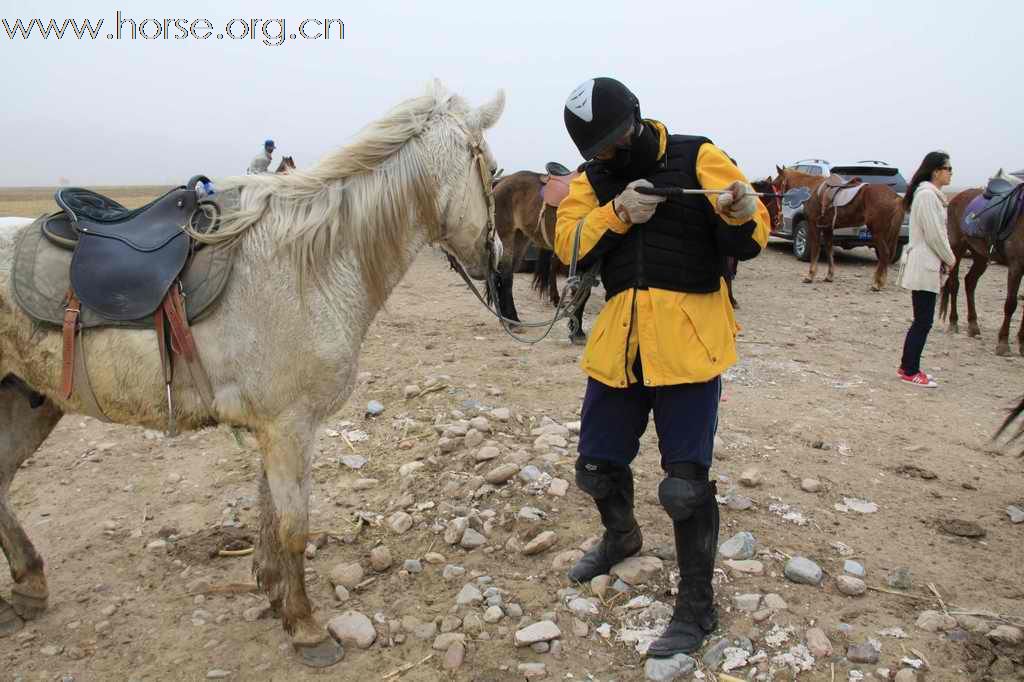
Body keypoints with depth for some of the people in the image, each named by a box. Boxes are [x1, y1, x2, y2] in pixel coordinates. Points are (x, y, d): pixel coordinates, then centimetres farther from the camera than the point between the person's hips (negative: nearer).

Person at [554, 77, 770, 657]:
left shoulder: (697, 157, -1)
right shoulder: (592, 179, 10)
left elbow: (750, 240, -6)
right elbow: (568, 243, -3)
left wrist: (741, 213, -29)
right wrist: (617, 213, -19)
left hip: (689, 343, -4)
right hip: (618, 343, 5)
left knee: (685, 483, -5)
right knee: (597, 468, 15)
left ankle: (698, 607, 17)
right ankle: (622, 535, 48)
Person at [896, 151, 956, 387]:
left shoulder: (932, 194, 15)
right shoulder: (927, 195, -16)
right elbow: (934, 235, -18)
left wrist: (946, 258, 10)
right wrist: (950, 259, -6)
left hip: (928, 265, 10)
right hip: (924, 267, -10)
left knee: (922, 321, 13)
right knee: (923, 321, -4)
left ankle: (908, 367, 20)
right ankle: (909, 371, 4)